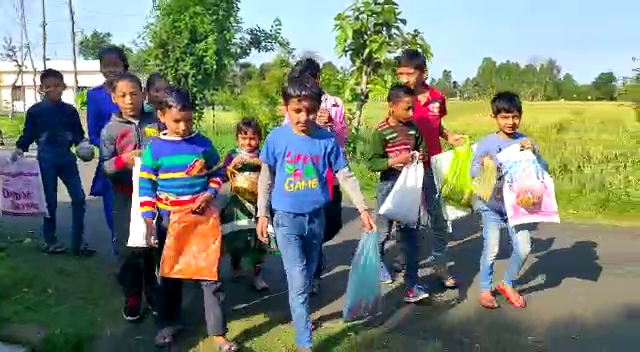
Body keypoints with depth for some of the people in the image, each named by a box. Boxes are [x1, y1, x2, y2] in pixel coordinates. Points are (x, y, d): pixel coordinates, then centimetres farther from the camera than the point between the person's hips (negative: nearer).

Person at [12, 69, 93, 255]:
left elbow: (78, 133, 8)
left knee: (79, 197, -2)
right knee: (50, 201, 4)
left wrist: (83, 143, -12)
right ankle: (49, 240, 21)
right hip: (46, 158, -2)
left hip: (67, 157, 2)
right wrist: (19, 149, -9)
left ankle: (78, 241, 8)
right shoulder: (35, 111, 0)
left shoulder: (70, 111, 5)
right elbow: (28, 134, 4)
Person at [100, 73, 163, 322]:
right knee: (129, 250, 7)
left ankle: (156, 297, 29)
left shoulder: (156, 123, 0)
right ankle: (132, 299, 24)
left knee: (156, 248, 11)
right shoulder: (110, 130, -2)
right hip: (126, 200, -1)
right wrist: (123, 159, -23)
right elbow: (104, 167, -6)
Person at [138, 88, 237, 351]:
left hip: (202, 219, 0)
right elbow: (146, 186, -3)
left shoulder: (203, 144, -4)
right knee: (169, 274, 16)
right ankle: (168, 324, 35)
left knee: (210, 274, 3)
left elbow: (217, 174, 7)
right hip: (169, 221, 0)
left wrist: (209, 194, -12)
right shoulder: (154, 148, -6)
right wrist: (149, 221, -8)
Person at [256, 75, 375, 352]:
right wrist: (262, 214, 1)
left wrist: (363, 208, -9)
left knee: (308, 277, 20)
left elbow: (345, 176, -4)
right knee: (298, 283, -4)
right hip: (286, 219, -2)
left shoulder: (327, 140, -8)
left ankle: (301, 316, 44)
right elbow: (266, 179, 0)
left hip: (316, 217, 3)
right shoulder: (276, 139, -10)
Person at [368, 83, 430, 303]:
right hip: (390, 186, -4)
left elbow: (423, 150, 18)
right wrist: (396, 161, -25)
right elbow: (372, 163, -14)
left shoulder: (414, 128, 3)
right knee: (384, 230, 13)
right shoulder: (381, 132, -13)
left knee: (410, 234, 3)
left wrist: (422, 156, -4)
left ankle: (411, 284, 7)